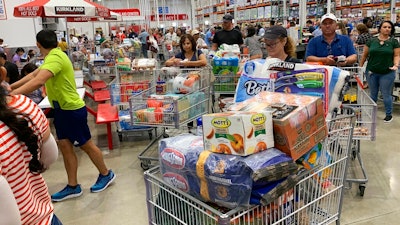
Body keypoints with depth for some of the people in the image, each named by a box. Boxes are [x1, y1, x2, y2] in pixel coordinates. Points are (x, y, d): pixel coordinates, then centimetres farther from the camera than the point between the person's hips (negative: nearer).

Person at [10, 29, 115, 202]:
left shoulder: (55, 57, -23)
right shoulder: (53, 56, 10)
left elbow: (38, 81, -37)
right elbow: (34, 74, 17)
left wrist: (12, 94, -38)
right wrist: (11, 87, 14)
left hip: (72, 109, -9)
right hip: (61, 108, 9)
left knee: (86, 145, 5)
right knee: (65, 146, 10)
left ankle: (106, 174, 25)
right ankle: (73, 186, 19)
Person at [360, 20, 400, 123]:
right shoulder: (372, 41, 1)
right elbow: (365, 55, 5)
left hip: (387, 73, -1)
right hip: (372, 72, 2)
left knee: (386, 94, 6)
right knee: (373, 94, 14)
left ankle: (389, 114, 20)